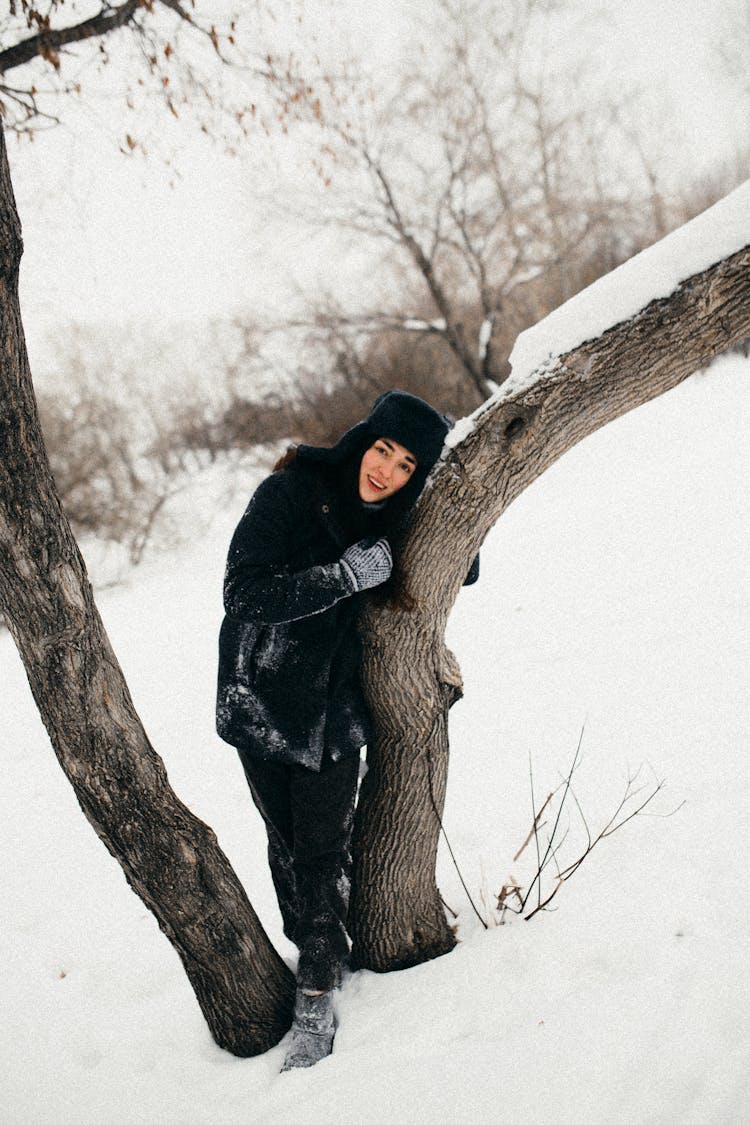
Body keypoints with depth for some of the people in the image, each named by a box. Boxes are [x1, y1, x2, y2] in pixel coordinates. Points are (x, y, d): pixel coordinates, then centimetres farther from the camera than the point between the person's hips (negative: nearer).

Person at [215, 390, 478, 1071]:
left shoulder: (394, 523, 0)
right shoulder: (290, 492, -14)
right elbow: (244, 592, -23)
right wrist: (347, 573, -27)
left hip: (337, 713, 2)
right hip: (265, 702, -2)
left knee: (325, 851, 0)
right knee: (288, 844, 11)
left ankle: (318, 996, 12)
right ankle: (314, 952, 33)